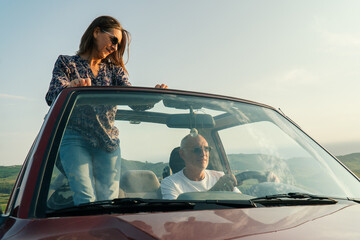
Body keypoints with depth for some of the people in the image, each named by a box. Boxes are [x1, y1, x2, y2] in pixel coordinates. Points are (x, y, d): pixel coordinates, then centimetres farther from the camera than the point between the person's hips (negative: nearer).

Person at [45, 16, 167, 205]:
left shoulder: (114, 69, 17)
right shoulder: (66, 63, 8)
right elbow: (52, 96, -10)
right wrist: (70, 88, -33)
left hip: (108, 141, 3)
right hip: (75, 139, -3)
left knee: (109, 200, -4)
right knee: (86, 200, -15)